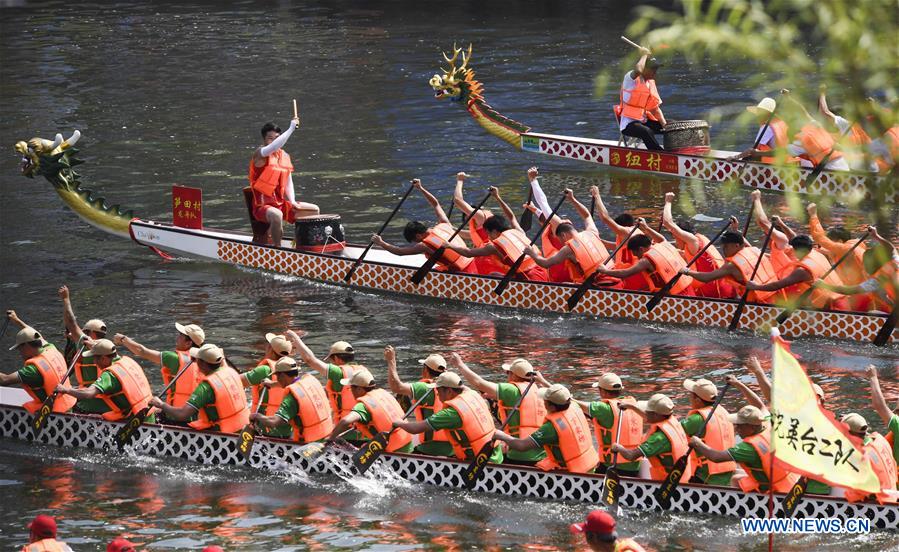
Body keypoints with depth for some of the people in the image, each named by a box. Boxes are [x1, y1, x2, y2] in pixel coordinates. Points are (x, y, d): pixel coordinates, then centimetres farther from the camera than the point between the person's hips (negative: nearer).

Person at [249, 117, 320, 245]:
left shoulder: (285, 156, 10)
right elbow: (273, 147, -35)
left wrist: (292, 202, 0)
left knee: (314, 210, 11)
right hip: (262, 206, -8)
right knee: (276, 215, -41)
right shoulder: (260, 154, -12)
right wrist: (292, 128, -34)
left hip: (281, 204, 8)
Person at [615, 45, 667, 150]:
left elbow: (655, 107, 13)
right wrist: (644, 56, -18)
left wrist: (664, 123, -2)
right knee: (647, 132, -37)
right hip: (629, 123, -8)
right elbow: (638, 70, -36)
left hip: (644, 121, 8)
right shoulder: (631, 77, -10)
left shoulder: (650, 82, 13)